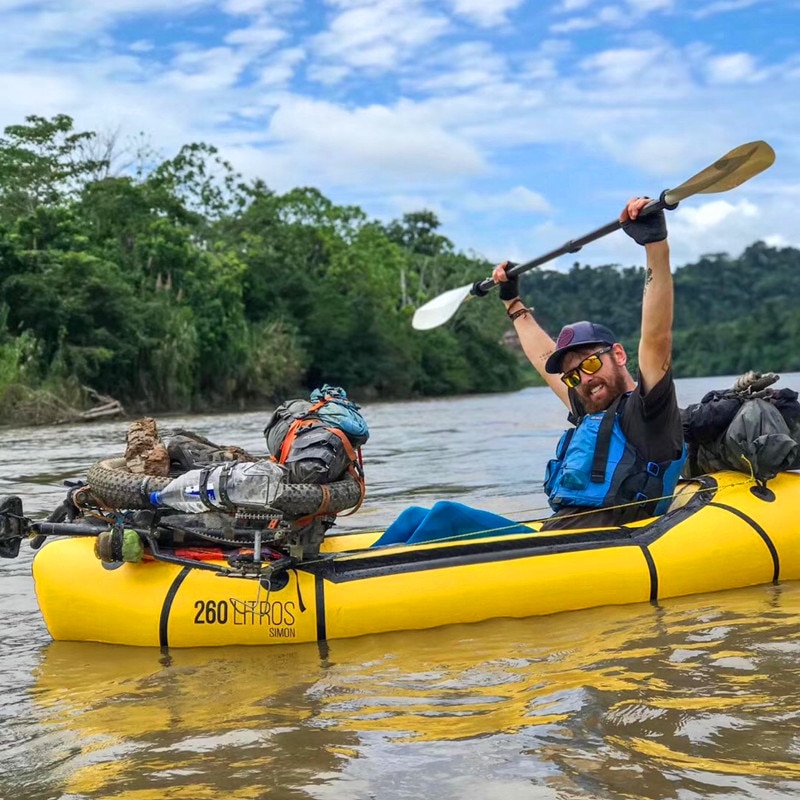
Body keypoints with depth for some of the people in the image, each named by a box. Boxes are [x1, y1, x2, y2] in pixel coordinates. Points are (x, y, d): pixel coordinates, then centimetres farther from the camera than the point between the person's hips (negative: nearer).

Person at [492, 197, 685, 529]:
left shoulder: (644, 410, 2)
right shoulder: (589, 415, 26)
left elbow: (656, 339, -14)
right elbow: (545, 359, 41)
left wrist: (656, 246, -22)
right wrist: (513, 302, 52)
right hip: (553, 535, 8)